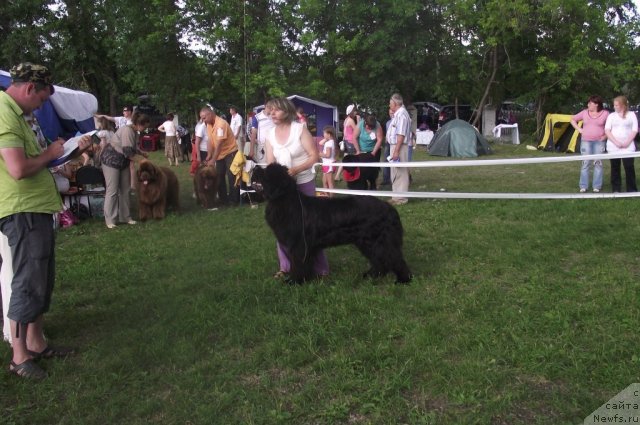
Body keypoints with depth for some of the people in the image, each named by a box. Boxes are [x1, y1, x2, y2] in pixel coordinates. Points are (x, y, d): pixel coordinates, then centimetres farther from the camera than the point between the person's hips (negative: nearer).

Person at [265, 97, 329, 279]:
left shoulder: (299, 129, -11)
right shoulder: (270, 135, 3)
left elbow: (314, 156, -13)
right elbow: (270, 163, 1)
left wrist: (296, 169, -25)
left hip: (304, 183, -4)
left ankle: (319, 267, 11)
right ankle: (286, 266, 17)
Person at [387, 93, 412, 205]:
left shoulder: (401, 114, -16)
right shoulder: (398, 114, 15)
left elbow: (401, 135, -22)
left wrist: (396, 151, -25)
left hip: (399, 146, -11)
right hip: (394, 146, 11)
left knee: (400, 173, -6)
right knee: (395, 173, 16)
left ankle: (401, 198, -1)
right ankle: (397, 196, 25)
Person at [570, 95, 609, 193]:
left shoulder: (605, 113, -1)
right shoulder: (584, 112, 5)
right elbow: (573, 120, 16)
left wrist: (605, 136, -6)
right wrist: (579, 129, 5)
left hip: (599, 142, -1)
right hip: (586, 141, 1)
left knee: (598, 163, 0)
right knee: (585, 163, -1)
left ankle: (597, 186, 7)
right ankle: (583, 186, 3)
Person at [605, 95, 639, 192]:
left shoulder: (631, 115, 7)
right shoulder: (611, 115, 9)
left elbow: (635, 130, 2)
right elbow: (607, 131, 1)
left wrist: (627, 142, -11)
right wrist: (616, 142, -11)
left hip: (628, 146, -1)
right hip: (613, 146, 1)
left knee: (629, 167, -7)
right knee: (615, 168, 2)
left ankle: (632, 190, 1)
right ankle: (616, 190, 8)